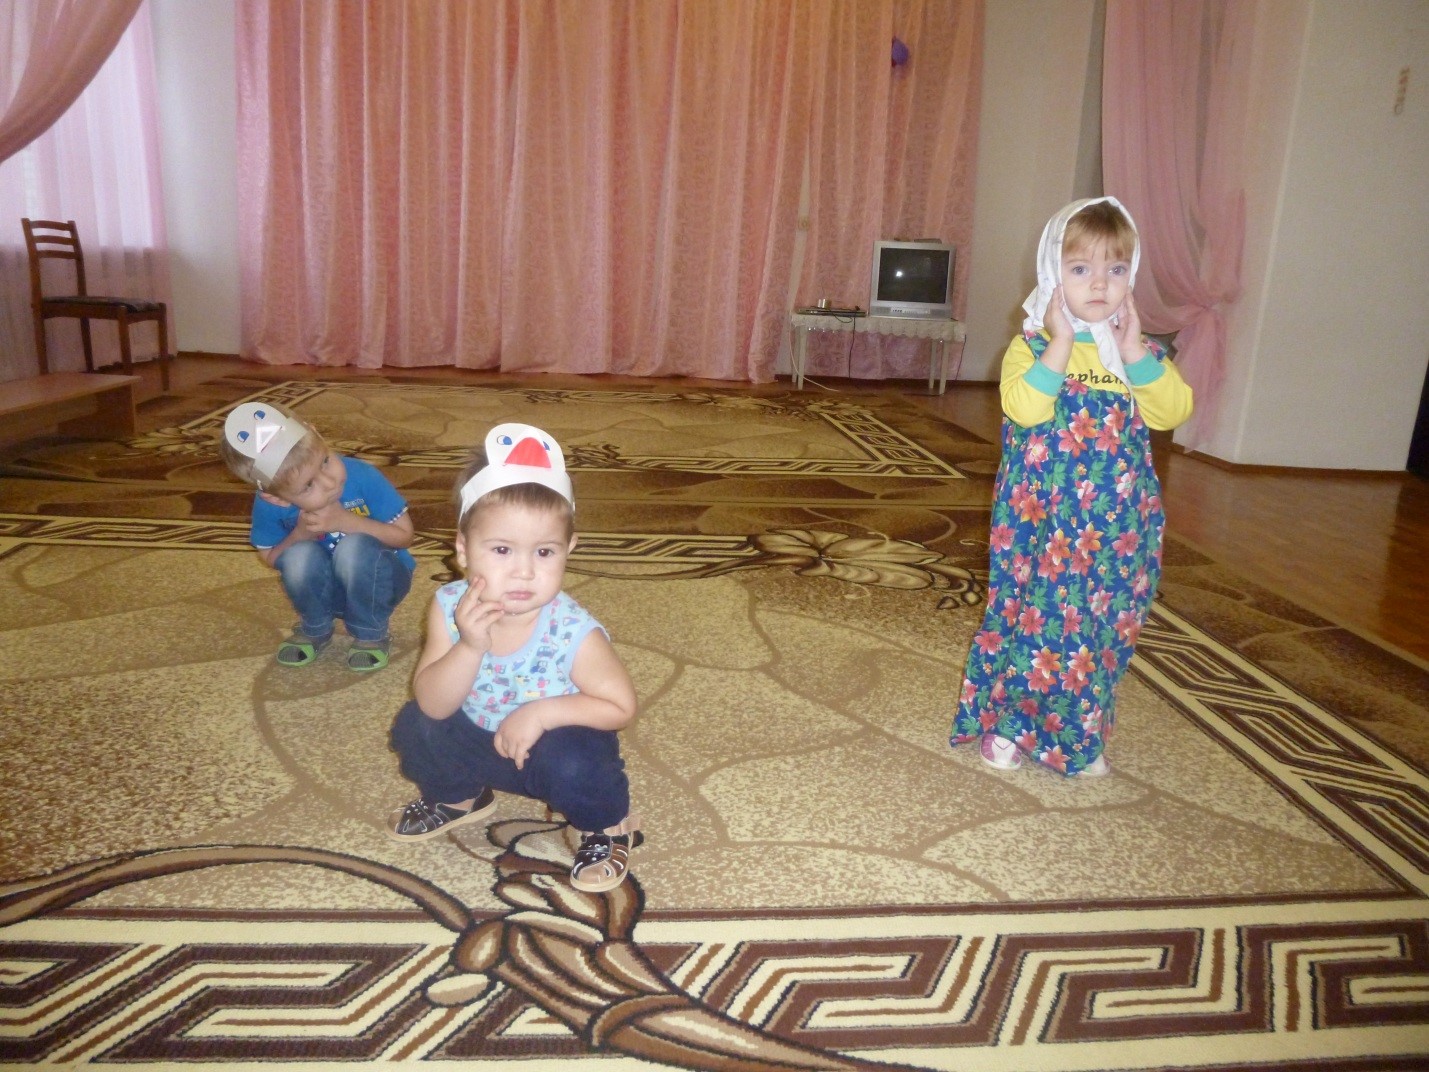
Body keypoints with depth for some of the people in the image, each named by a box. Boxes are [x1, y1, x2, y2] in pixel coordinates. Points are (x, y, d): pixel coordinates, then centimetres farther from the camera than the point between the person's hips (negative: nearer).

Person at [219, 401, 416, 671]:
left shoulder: (362, 477, -27)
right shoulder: (269, 506, -20)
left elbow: (404, 535, -17)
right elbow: (269, 557, -3)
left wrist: (345, 521, -30)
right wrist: (300, 534, -24)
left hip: (377, 584, -2)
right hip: (326, 591, 2)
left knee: (354, 547, -33)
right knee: (300, 556, -29)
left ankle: (371, 635, -7)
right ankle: (315, 630, 2)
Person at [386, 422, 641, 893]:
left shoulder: (573, 632, -31)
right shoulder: (451, 608, -20)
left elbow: (621, 707, -20)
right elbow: (433, 704, -20)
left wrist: (544, 711, -32)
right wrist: (470, 648, -38)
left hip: (557, 747, -4)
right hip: (479, 741, 5)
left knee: (573, 763, -33)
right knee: (413, 727, -11)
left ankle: (608, 826, 3)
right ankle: (459, 798, 23)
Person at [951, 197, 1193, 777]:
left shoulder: (1143, 350, 8)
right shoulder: (1033, 345, -4)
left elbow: (1173, 410, -7)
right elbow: (1024, 408, -22)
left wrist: (1133, 351, -13)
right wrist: (1060, 345, -21)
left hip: (1118, 523, 4)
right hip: (1041, 517, -3)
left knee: (1103, 623, 10)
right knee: (1030, 617, 2)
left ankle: (1080, 735, 28)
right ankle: (1005, 723, 22)